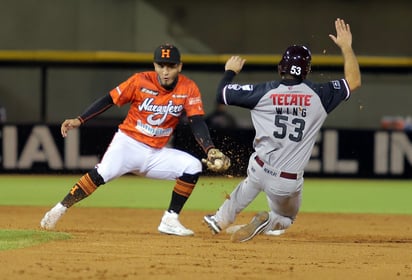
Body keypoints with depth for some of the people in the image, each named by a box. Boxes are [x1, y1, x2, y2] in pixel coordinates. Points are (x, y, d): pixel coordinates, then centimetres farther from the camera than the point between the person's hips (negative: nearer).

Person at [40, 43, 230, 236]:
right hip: (128, 143, -3)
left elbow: (197, 122, -10)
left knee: (193, 166, -14)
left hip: (156, 153, 3)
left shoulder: (188, 89, -5)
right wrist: (79, 120, -12)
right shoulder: (141, 81, -10)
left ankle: (170, 220, -4)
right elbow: (108, 100, -4)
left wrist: (210, 149, -27)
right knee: (102, 173, -29)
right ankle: (58, 211, -21)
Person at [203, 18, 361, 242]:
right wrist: (346, 47, 17)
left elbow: (222, 93, 1)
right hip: (289, 183, -1)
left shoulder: (264, 93, -8)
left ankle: (221, 219, 41)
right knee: (285, 218, 25)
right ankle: (268, 222, -9)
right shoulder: (318, 95, -6)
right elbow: (354, 81, 8)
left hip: (260, 169, 1)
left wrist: (230, 70, 20)